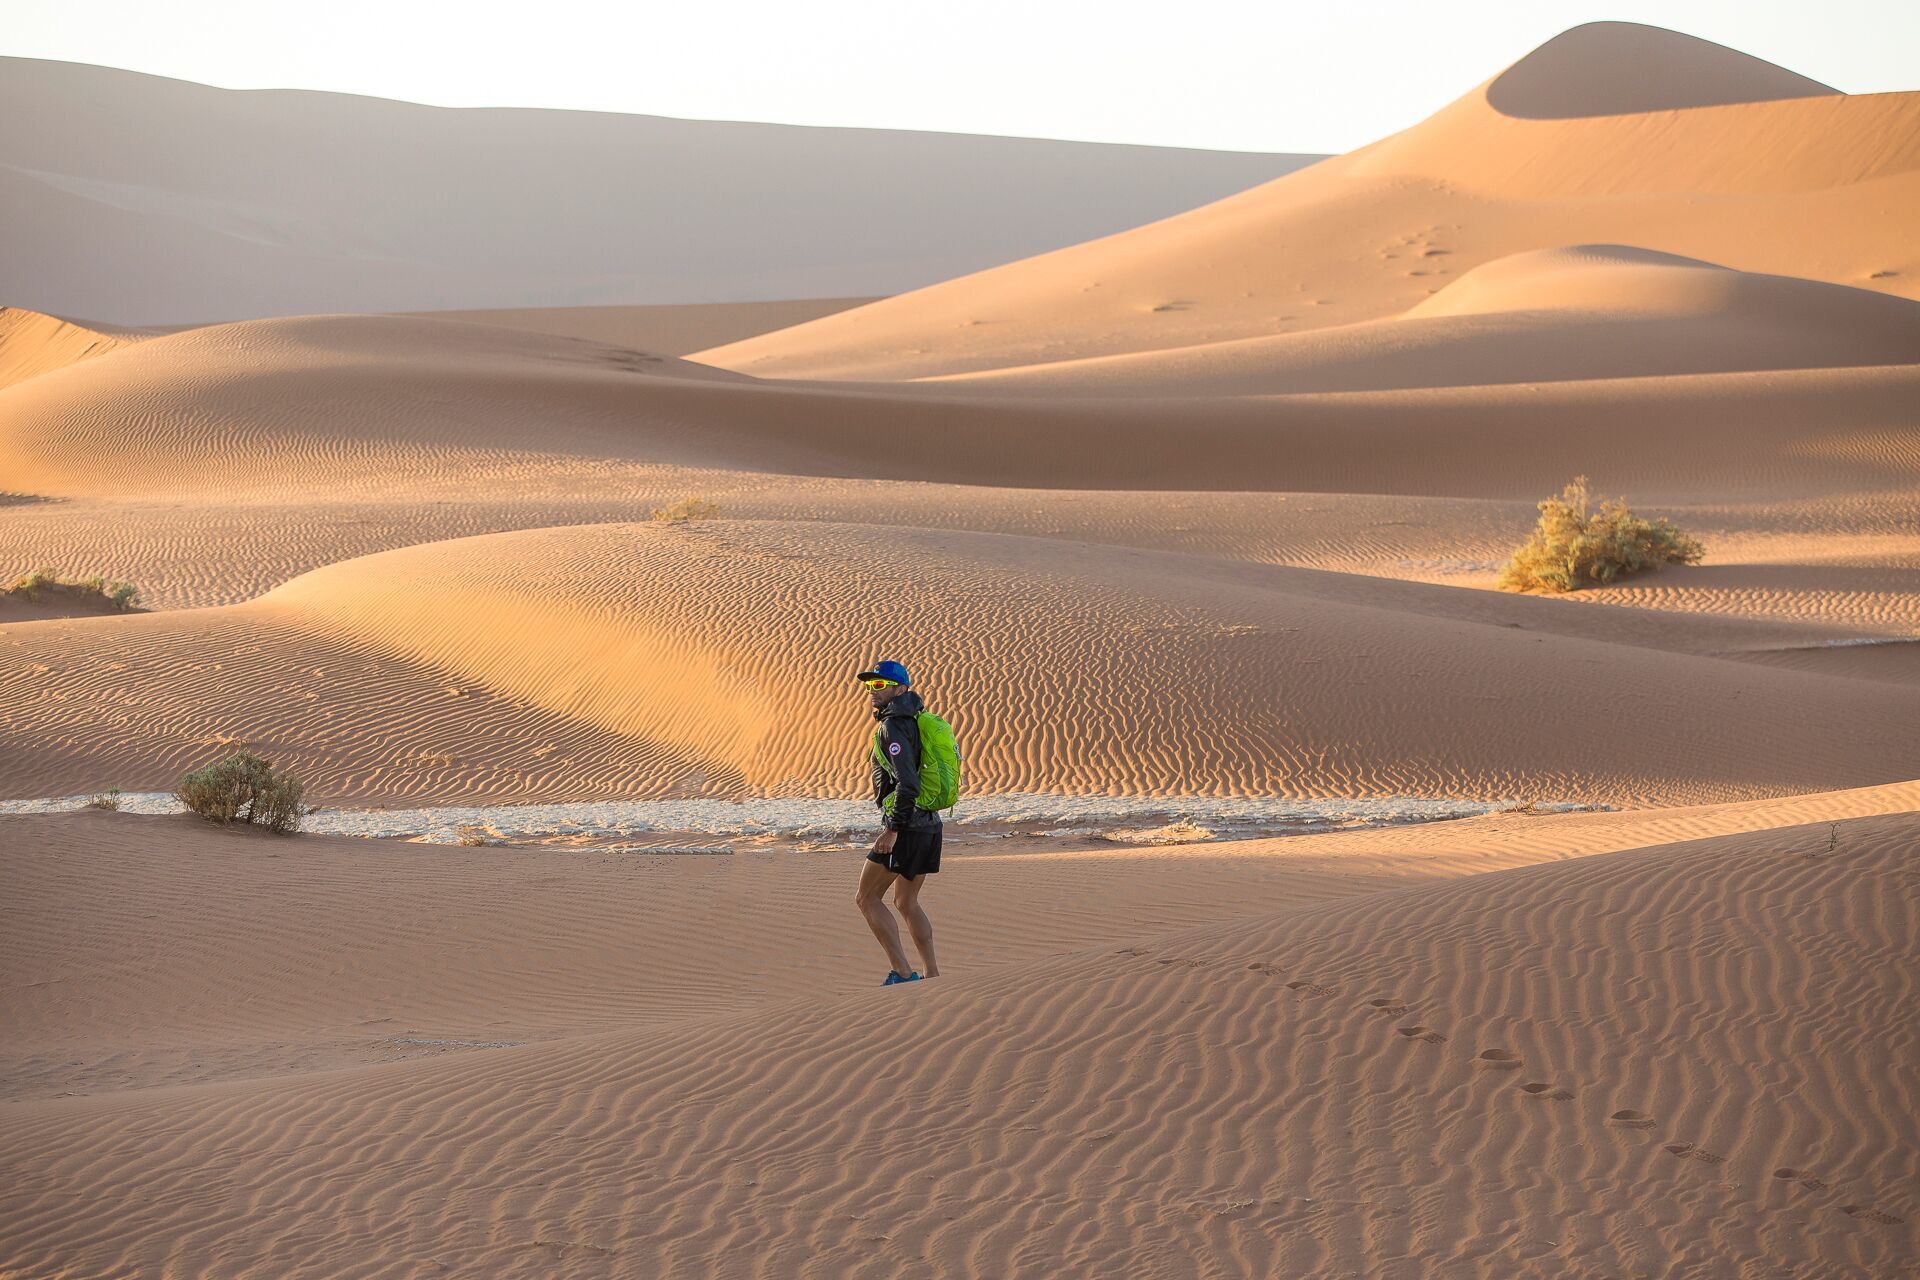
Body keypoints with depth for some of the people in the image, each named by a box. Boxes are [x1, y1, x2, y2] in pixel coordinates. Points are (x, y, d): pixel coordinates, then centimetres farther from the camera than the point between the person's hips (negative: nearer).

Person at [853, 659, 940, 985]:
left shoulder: (894, 727, -15)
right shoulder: (917, 722, 15)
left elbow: (908, 784, -25)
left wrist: (892, 830, -23)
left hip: (905, 827, -9)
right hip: (929, 824, 9)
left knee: (866, 898, 0)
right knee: (907, 902, 20)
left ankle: (903, 973, -7)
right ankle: (933, 977, 16)